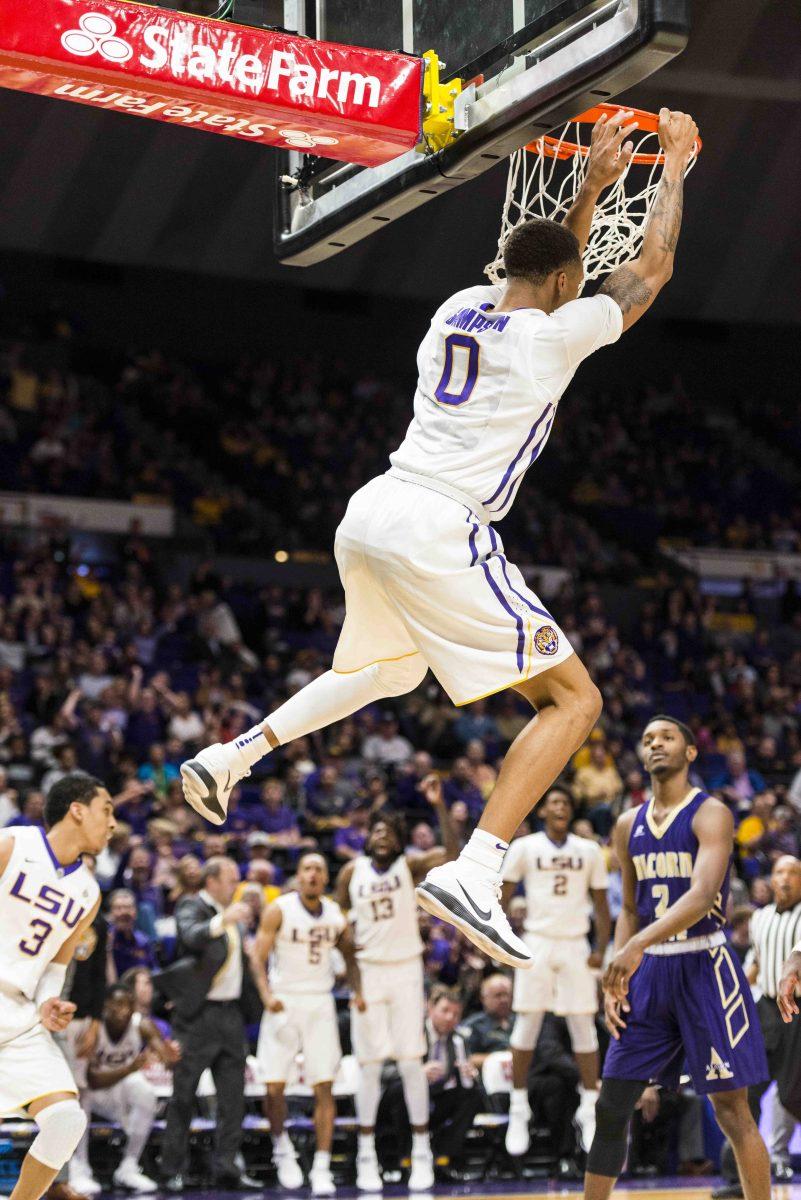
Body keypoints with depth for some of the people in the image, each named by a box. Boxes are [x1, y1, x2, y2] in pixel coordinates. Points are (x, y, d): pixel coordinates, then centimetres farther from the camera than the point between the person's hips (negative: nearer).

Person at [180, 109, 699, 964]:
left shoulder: (458, 310, 15)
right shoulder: (553, 337, -4)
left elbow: (542, 273, 37)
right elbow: (652, 268, 9)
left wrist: (595, 184, 38)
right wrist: (674, 169, 23)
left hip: (370, 513, 8)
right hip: (438, 532, -8)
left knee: (382, 671, 36)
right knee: (573, 699, -2)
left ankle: (231, 756, 27)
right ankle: (474, 874, -18)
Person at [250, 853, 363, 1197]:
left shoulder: (335, 914, 5)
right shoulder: (279, 910, -6)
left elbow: (350, 955, 18)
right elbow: (258, 956, -9)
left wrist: (357, 991, 2)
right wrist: (267, 995, -25)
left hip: (321, 1004, 2)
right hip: (284, 1003, -2)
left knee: (324, 1088, -4)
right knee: (274, 1087, -5)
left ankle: (322, 1168, -1)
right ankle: (282, 1148, 21)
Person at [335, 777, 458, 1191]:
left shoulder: (410, 864, -3)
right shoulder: (352, 871, 2)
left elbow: (451, 853, -21)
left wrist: (439, 806, -30)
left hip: (406, 971, -1)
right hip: (366, 973, 1)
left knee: (411, 1062, -2)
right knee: (370, 1064, 2)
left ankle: (422, 1152, 6)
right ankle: (366, 1156, 10)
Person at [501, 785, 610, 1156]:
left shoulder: (589, 851, 7)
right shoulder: (524, 847, 2)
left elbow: (601, 905, 9)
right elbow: (501, 895, 4)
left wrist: (601, 949, -2)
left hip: (575, 945, 1)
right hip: (536, 942, -1)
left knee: (584, 1028, 0)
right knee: (526, 1025, -2)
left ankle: (589, 1111, 7)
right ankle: (519, 1109, 6)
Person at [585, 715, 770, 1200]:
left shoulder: (711, 814, -10)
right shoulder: (629, 826, 11)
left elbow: (703, 895, -25)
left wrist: (637, 946, -37)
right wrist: (616, 979, 4)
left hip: (704, 968, -6)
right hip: (648, 971, 6)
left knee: (733, 1110, -4)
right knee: (611, 1106, 5)